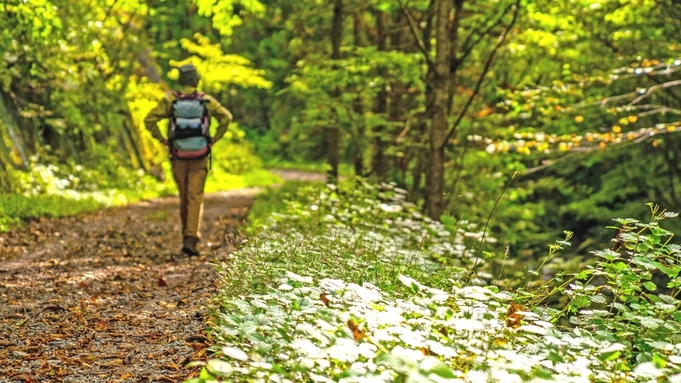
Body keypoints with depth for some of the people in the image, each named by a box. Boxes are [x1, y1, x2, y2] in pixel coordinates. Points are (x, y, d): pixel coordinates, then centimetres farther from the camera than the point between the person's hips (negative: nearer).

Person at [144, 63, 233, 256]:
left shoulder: (170, 100, -2)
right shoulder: (206, 100, -2)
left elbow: (149, 120, -11)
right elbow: (226, 117, -11)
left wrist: (162, 140, -1)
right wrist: (214, 139, -3)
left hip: (179, 156, 1)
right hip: (199, 157, -1)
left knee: (184, 197, 17)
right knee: (195, 199, -2)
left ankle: (188, 236, 28)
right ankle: (190, 239, -15)